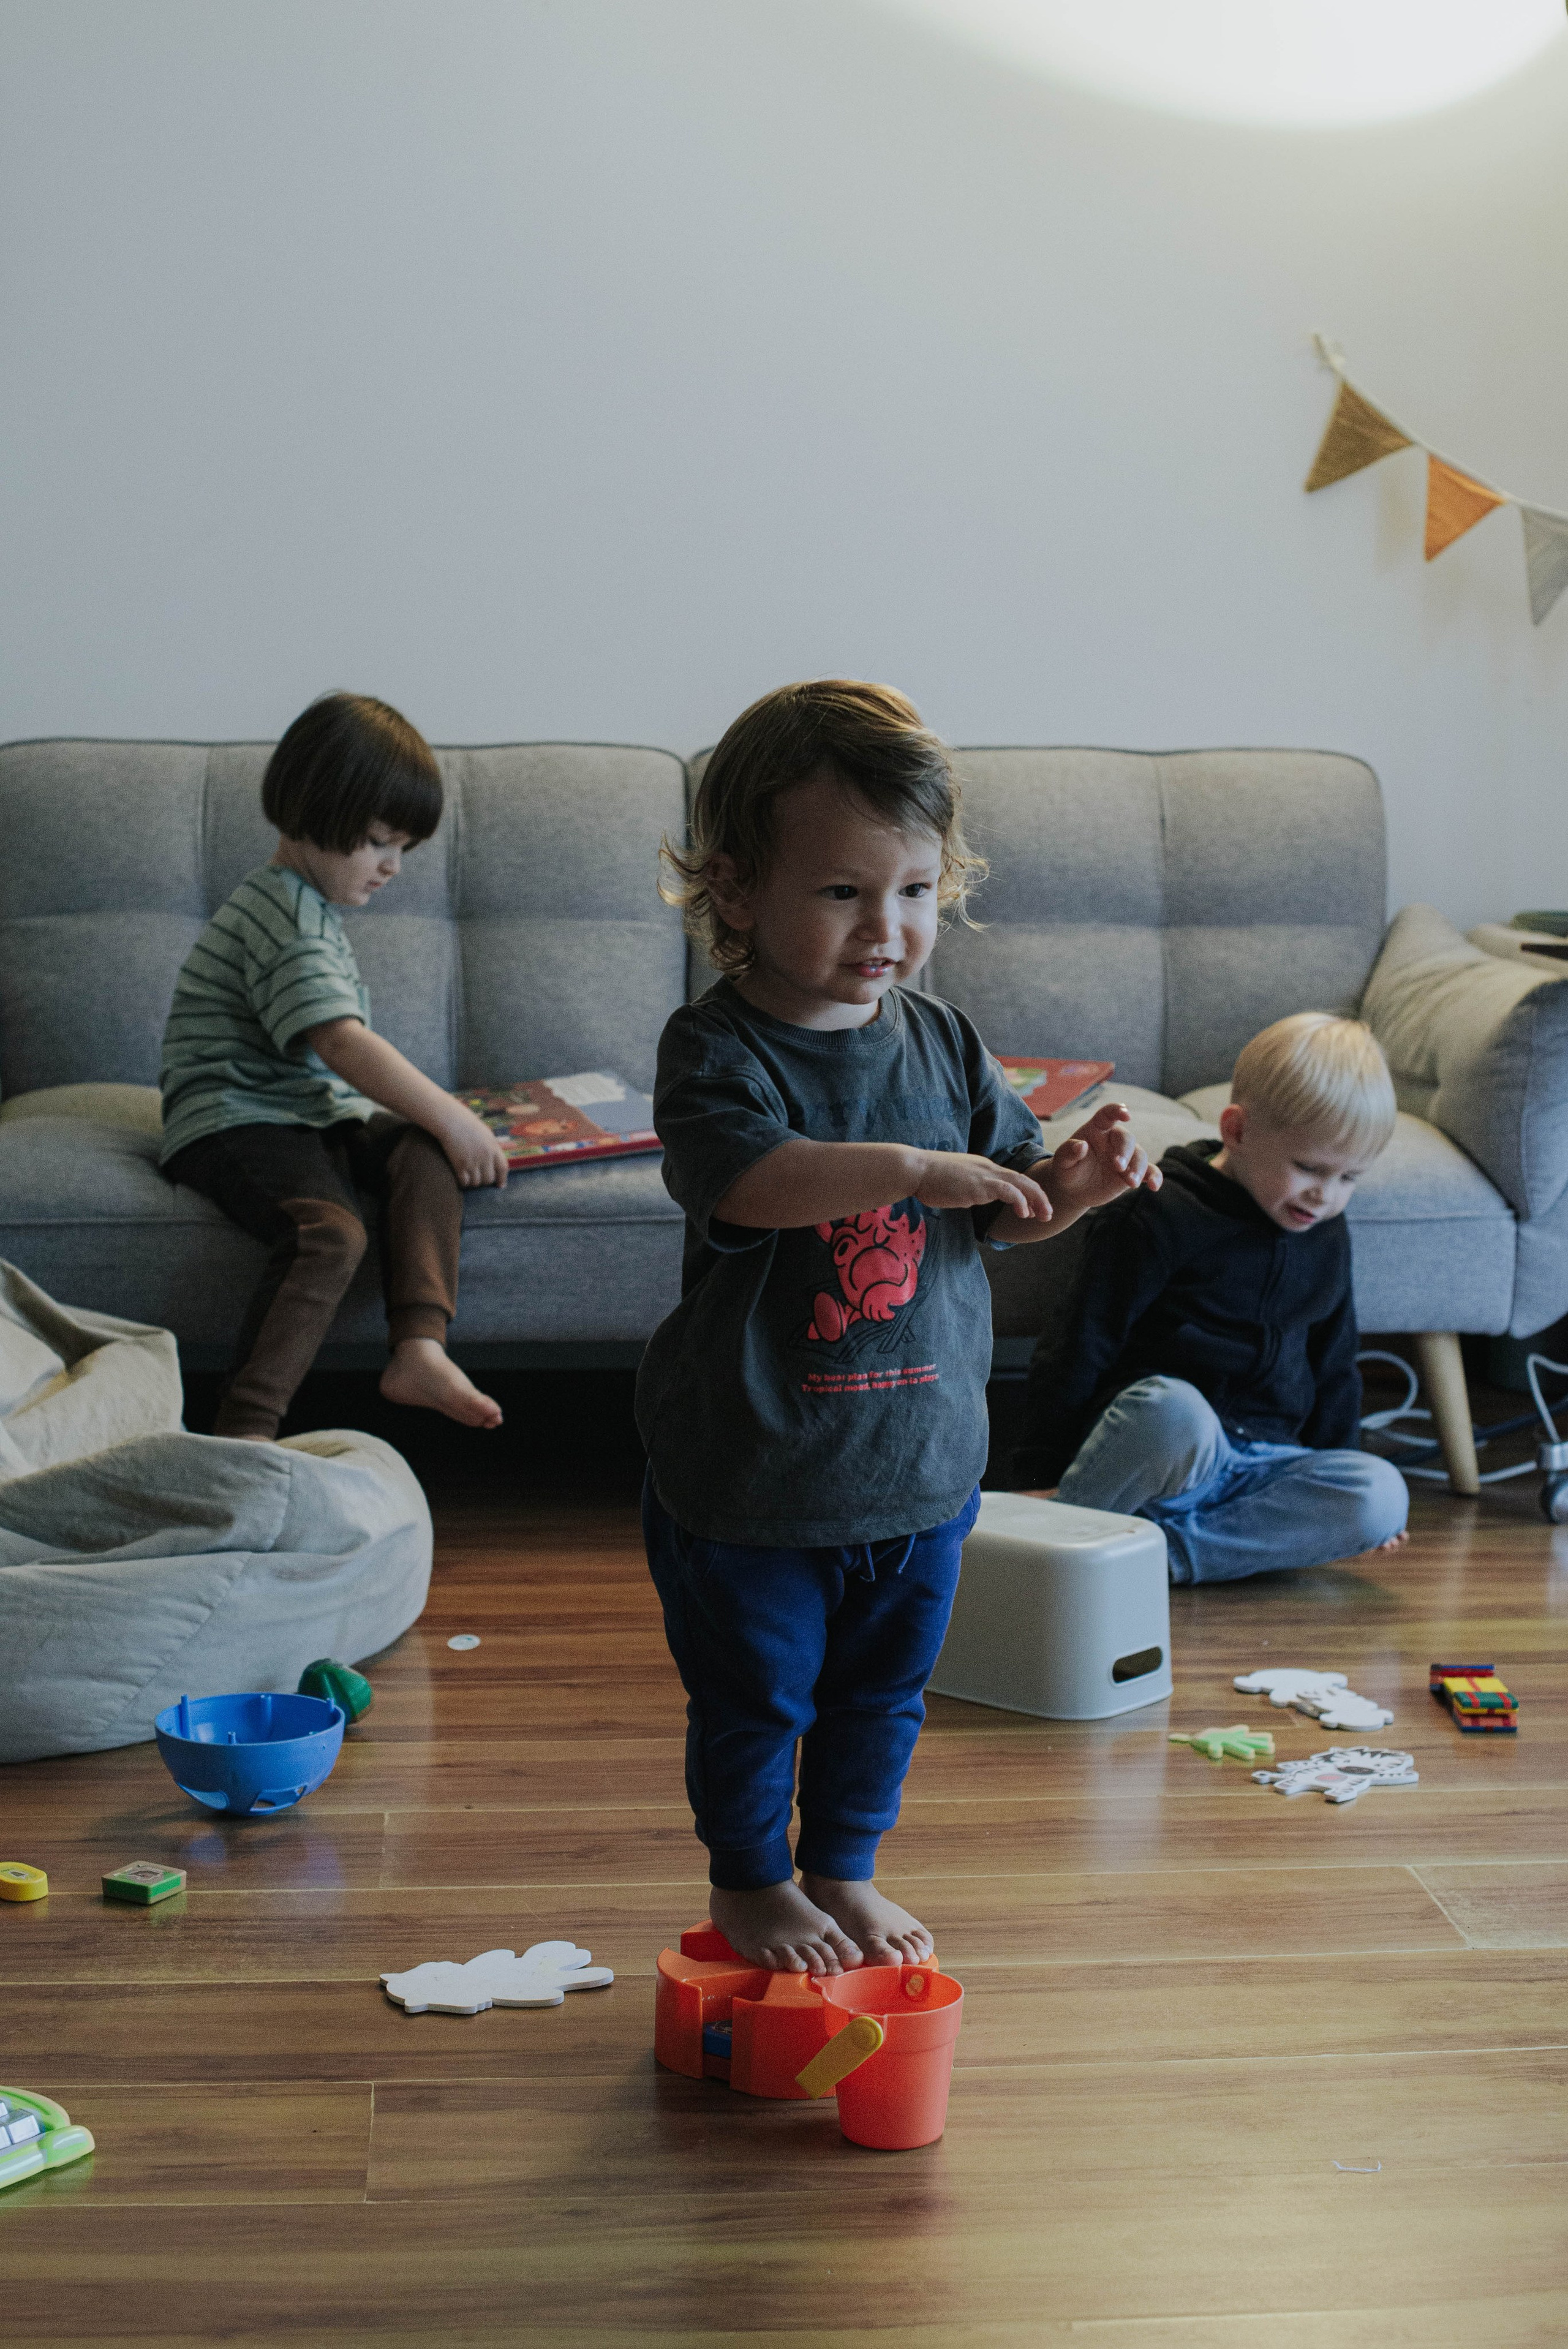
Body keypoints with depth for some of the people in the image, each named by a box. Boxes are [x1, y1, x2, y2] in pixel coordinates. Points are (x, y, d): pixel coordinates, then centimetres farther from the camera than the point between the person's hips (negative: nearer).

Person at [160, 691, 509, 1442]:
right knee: (331, 1232, -33)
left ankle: (418, 1348, -26)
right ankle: (245, 1430, -38)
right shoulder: (283, 914, -14)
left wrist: (436, 1122, 18)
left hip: (313, 1112, 10)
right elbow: (343, 1043, -22)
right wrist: (451, 1117, -18)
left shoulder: (309, 905, 20)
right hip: (236, 1121, -10)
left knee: (426, 1154, -15)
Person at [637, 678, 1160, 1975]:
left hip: (923, 1453, 5)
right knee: (754, 1692, 13)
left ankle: (844, 1869, 42)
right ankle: (751, 1880, 36)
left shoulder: (943, 1042, -1)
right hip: (752, 1466, -5)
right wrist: (912, 1168, -44)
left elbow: (1007, 1210, 8)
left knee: (883, 1690, 20)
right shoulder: (718, 1049, -17)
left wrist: (1076, 1178, -14)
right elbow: (745, 1180, -35)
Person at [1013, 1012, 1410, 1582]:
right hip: (1145, 1450, -6)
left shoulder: (1325, 1237, 12)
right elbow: (1081, 1348, -9)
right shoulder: (1163, 1218, -9)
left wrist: (1338, 1461, 23)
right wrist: (1043, 1475, -10)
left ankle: (1163, 1549, -27)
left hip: (1258, 1464, 6)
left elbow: (1333, 1364, 24)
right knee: (1172, 1408, -41)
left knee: (1382, 1495, -24)